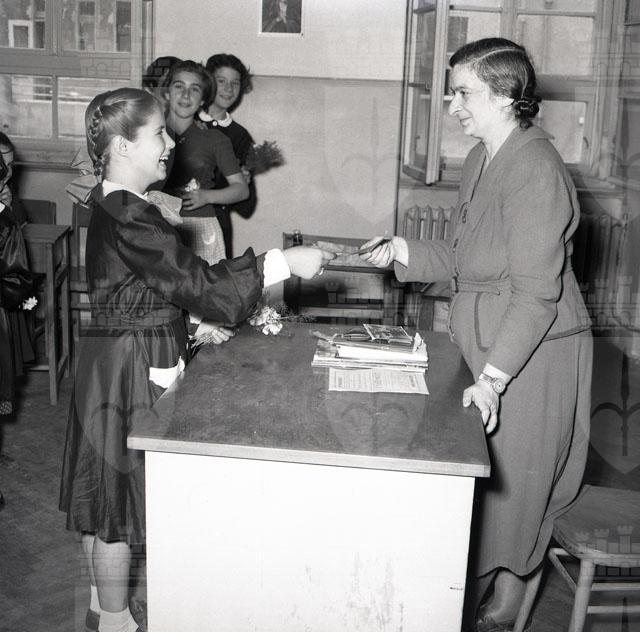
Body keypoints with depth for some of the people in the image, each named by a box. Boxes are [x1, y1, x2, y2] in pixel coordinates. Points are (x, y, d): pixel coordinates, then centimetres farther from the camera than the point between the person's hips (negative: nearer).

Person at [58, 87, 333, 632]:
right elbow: (197, 282, -25)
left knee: (106, 492, 20)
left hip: (123, 358, 10)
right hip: (131, 367, -10)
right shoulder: (127, 216, -23)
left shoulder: (114, 206, 9)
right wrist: (284, 262, -21)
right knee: (118, 500, 5)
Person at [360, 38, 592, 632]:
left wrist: (494, 375, -26)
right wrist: (403, 251, -1)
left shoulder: (536, 170, -21)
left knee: (513, 476, 6)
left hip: (530, 349, -8)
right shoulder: (481, 158, 7)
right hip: (481, 337, 8)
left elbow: (537, 292, -23)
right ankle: (479, 583, 32)